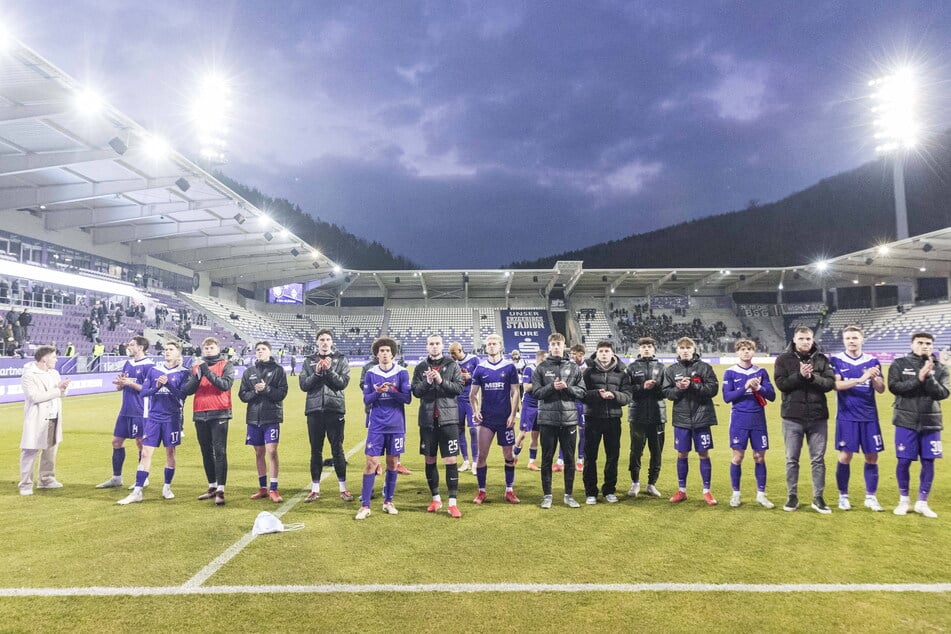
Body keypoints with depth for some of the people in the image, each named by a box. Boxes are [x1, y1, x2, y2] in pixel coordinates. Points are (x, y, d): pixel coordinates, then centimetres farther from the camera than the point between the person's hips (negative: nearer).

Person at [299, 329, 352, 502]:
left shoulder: (341, 359, 3)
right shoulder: (309, 361, 9)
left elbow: (343, 383, -7)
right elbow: (303, 385, 0)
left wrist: (329, 370, -18)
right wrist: (317, 373, -14)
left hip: (335, 409, -2)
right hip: (314, 410, 2)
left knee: (337, 449, 2)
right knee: (315, 450, 9)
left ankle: (343, 488, 12)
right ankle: (315, 489, 18)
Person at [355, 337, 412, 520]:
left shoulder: (402, 372, -2)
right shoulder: (371, 373, 1)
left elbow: (407, 398, -7)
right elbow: (366, 399, 0)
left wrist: (390, 391, -19)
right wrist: (378, 392, -19)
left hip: (396, 426, 0)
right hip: (376, 426, 0)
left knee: (392, 463, 8)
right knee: (371, 463, -3)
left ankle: (388, 501, 22)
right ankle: (365, 506, 5)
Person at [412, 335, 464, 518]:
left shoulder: (452, 365, 1)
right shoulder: (420, 367, 6)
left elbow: (459, 388, -5)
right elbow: (415, 391, 0)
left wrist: (442, 381, -18)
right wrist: (427, 382, -17)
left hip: (448, 418, -2)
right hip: (427, 419, 2)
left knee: (451, 461, -3)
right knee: (429, 460, 10)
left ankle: (453, 502, 4)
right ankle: (436, 499, 25)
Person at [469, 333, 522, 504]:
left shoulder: (509, 367, -1)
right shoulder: (480, 368, 3)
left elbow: (515, 392, 0)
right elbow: (473, 394, 9)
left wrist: (513, 414, -7)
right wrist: (475, 411, -5)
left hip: (505, 418, -1)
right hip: (486, 418, 1)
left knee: (508, 455, 6)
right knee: (482, 455, 1)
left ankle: (509, 491, 19)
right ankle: (481, 491, 13)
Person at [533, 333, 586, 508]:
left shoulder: (574, 367, 6)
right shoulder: (541, 368, 2)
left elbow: (582, 392, 3)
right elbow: (536, 392, -3)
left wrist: (567, 387, -13)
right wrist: (552, 387, -17)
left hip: (569, 419, 1)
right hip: (547, 419, -1)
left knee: (569, 459, 9)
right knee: (547, 458, 6)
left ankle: (569, 495, 21)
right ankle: (547, 495, 18)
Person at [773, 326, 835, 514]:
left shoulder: (821, 359, 4)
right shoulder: (784, 359, 0)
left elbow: (830, 383, -4)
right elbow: (781, 384, -10)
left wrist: (812, 377, -20)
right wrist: (800, 375, -22)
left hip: (818, 417, 1)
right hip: (792, 417, -1)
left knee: (818, 459, 7)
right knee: (792, 459, 7)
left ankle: (818, 498, 18)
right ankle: (792, 496, 19)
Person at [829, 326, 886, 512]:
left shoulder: (872, 361, 6)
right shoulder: (836, 360, -2)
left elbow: (881, 389, 2)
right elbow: (836, 385, -15)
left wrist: (874, 378, -19)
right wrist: (860, 379, -27)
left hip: (869, 416, 3)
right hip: (846, 417, -3)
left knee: (872, 456, 6)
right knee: (845, 456, -1)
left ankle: (871, 497, 19)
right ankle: (843, 496, 13)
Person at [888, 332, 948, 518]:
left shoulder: (940, 368, 5)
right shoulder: (899, 364, -1)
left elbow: (942, 393, -7)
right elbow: (894, 387, -12)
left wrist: (929, 377, -19)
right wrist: (918, 379, -20)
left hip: (930, 422, 2)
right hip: (906, 421, -2)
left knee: (928, 462, 5)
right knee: (904, 461, 2)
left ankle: (922, 502, 19)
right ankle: (904, 500, 19)